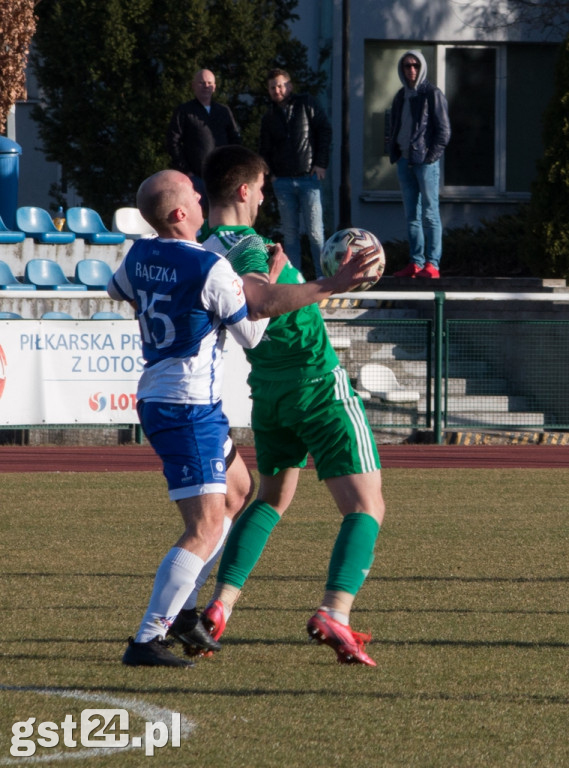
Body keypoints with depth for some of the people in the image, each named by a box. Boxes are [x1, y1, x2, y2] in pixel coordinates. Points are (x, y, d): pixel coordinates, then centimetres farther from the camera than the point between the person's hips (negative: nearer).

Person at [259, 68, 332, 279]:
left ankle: (323, 276, -5)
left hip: (309, 177, -4)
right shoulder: (269, 117, 15)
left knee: (315, 231, -8)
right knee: (290, 233, 3)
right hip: (283, 181, 4)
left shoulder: (307, 104, 4)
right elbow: (264, 149, 21)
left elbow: (325, 132, 3)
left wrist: (321, 163, -4)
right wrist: (271, 172, 5)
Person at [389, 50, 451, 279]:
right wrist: (394, 154, 8)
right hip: (405, 161, 7)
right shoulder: (401, 97, 16)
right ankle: (416, 263, 8)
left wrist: (431, 156, -14)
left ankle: (432, 264, -9)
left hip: (426, 161, -7)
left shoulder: (433, 95, -3)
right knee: (412, 215, 6)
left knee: (430, 213, -7)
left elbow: (443, 130, -6)